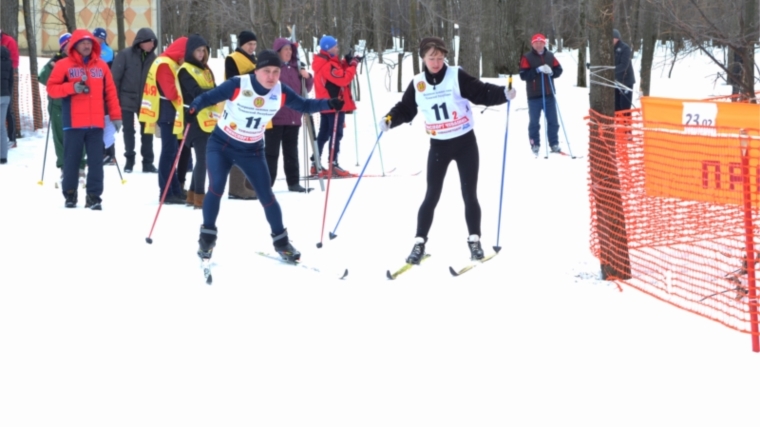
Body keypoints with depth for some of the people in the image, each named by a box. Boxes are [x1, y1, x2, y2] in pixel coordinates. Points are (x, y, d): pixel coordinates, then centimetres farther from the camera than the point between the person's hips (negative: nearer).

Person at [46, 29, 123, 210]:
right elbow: (51, 88, 0)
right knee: (71, 159, 4)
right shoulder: (63, 65, 1)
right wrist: (72, 88, -16)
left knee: (96, 161, -1)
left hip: (96, 123, 2)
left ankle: (94, 196, 3)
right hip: (73, 123, -2)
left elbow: (110, 92, 11)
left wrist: (116, 115, 6)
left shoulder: (101, 65, 10)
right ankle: (70, 194, 15)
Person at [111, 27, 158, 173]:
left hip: (146, 101, 3)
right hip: (128, 100, -3)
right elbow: (115, 78, -8)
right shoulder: (125, 55, -9)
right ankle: (129, 160, 15)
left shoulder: (152, 57, 3)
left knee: (147, 132, 5)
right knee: (129, 131, 5)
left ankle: (147, 162, 12)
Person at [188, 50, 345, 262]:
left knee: (267, 196, 3)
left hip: (252, 151, 3)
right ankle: (207, 238, -3)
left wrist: (329, 104, -12)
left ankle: (281, 241, 20)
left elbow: (304, 105, 2)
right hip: (221, 144, -3)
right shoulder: (237, 85, -24)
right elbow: (210, 96, -23)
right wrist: (195, 107, -43)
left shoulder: (281, 92, -11)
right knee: (216, 188, -20)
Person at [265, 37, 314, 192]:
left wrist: (308, 78, -1)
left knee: (292, 151, 13)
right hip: (274, 117, -6)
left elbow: (306, 89, 18)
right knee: (272, 152, -1)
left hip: (293, 118, 6)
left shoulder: (295, 68, 12)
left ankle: (293, 182, 19)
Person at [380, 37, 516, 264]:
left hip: (465, 143, -1)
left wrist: (504, 94, -31)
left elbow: (482, 93, -15)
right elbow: (406, 109, 5)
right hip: (439, 146, 1)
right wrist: (390, 119, -13)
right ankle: (420, 243, 10)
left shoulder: (457, 76, -11)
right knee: (432, 196, 3)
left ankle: (474, 240, 15)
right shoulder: (417, 84, -3)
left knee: (469, 195, 4)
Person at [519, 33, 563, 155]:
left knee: (553, 121, 7)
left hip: (549, 94, 4)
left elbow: (559, 70, 8)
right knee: (534, 122, 3)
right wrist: (538, 70, -23)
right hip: (534, 95, -4)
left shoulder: (550, 56, 8)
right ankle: (535, 145, 9)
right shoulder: (527, 58, -4)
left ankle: (554, 144, 14)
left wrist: (551, 72, -14)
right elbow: (523, 75, -13)